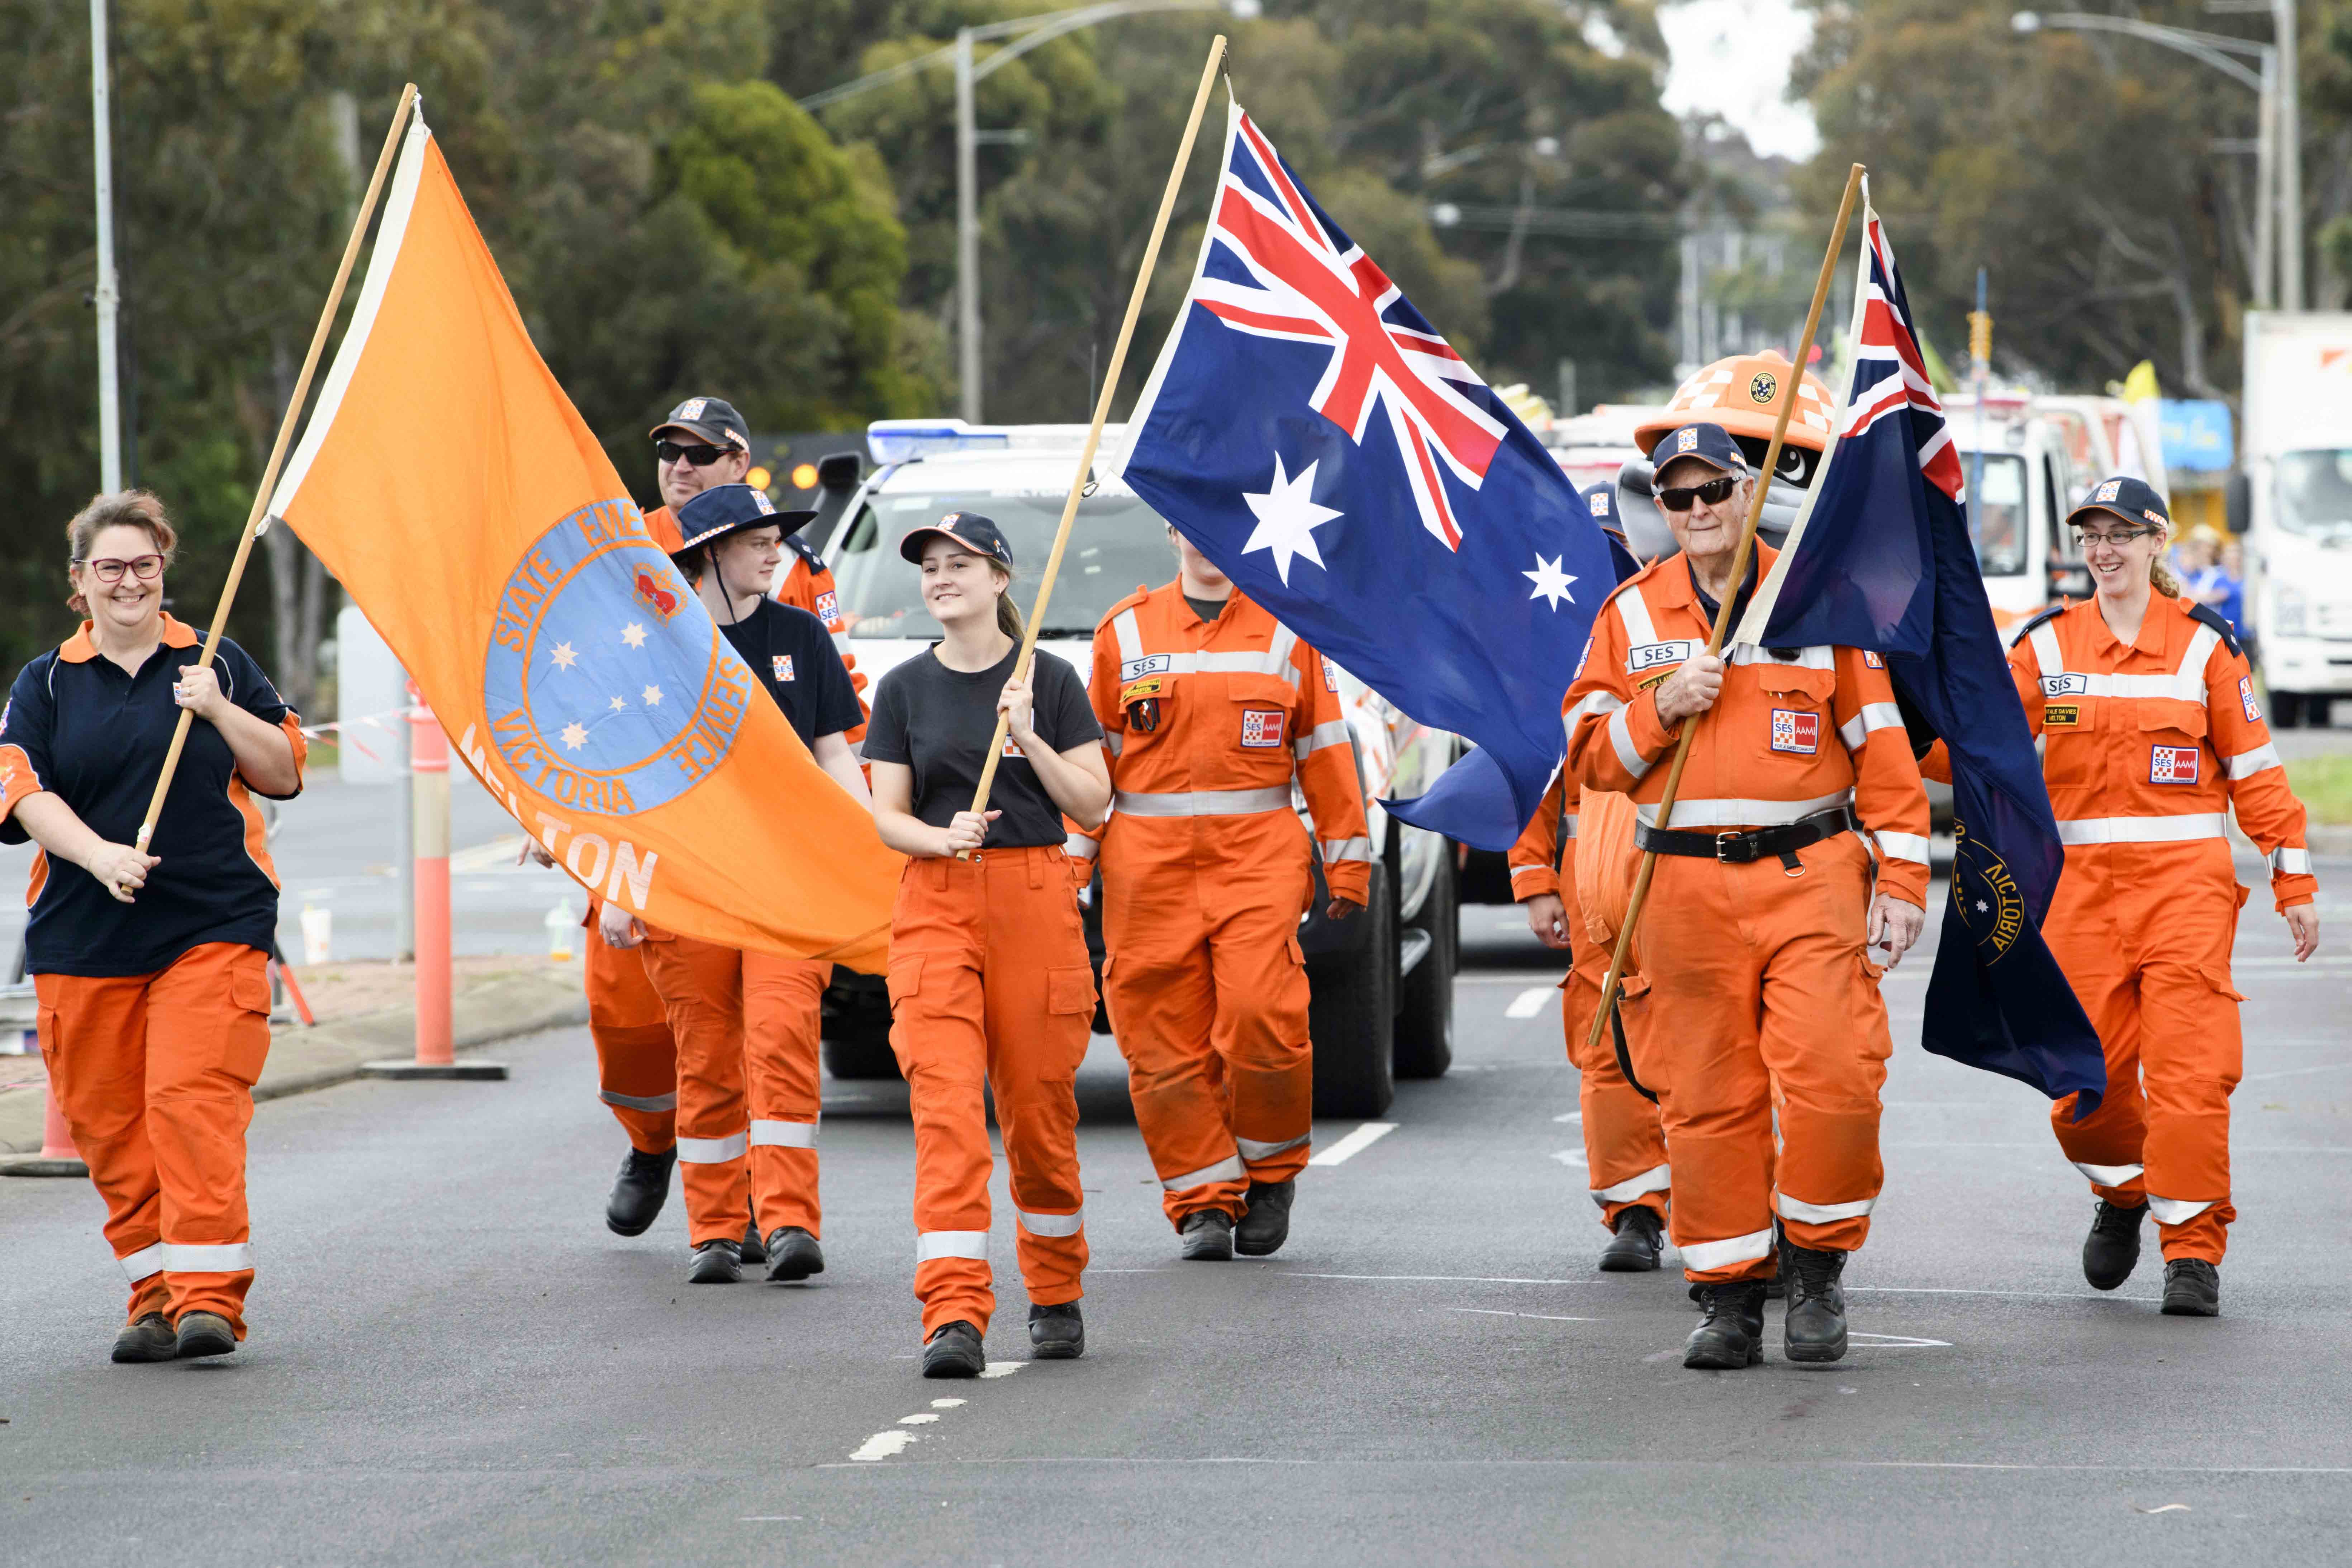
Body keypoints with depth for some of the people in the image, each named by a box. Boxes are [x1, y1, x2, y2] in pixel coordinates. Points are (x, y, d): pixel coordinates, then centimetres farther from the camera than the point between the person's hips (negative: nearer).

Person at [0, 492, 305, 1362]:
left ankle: (209, 1295, -17)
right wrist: (100, 854, -19)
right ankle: (155, 1297, 12)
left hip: (213, 926, -2)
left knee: (195, 1098, -15)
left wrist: (218, 710, -7)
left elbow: (284, 774, 9)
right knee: (108, 1120, 2)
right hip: (84, 934, 2)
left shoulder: (216, 664, 10)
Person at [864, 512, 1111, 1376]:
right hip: (935, 902, 1)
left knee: (1038, 1103, 3)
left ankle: (1056, 1295, 24)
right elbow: (887, 815, 6)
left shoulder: (1049, 680, 4)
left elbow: (1093, 804, 2)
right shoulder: (905, 689, 8)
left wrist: (1029, 739, -12)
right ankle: (955, 1313, -19)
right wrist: (942, 837, -15)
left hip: (1035, 897, -1)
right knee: (943, 1100, -13)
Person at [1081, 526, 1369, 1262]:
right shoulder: (1125, 630, 11)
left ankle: (1271, 1169, 7)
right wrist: (1074, 856, 10)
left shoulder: (1285, 630, 9)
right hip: (1150, 859, 1)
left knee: (1261, 1014, -16)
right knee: (1167, 1038, -3)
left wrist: (1347, 863, 7)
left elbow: (1324, 751, 10)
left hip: (1258, 853, -1)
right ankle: (1204, 1201, 6)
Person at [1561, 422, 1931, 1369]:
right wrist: (1659, 710, -10)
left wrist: (1900, 880, -1)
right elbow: (1588, 760, 9)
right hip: (1686, 889, 2)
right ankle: (1729, 1298, 9)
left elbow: (1882, 748, 6)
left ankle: (1818, 1265, 5)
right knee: (1707, 1098, 0)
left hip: (1811, 875, -1)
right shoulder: (1630, 615, 11)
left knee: (1832, 1075, -13)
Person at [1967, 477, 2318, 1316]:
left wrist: (2294, 882, 5)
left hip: (2186, 879, -2)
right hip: (2083, 886, 2)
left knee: (2188, 1072, -10)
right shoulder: (2049, 643, 6)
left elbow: (2254, 768, 6)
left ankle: (2193, 1252, -3)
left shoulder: (2203, 642, 2)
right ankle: (2123, 1192, 32)